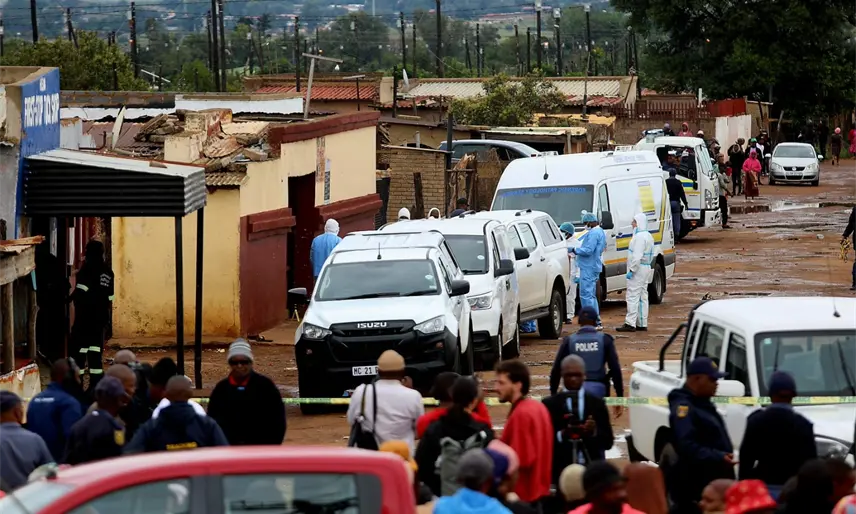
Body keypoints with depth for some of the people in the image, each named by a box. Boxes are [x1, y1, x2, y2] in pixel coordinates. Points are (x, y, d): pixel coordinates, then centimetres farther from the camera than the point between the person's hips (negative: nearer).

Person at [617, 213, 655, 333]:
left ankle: (630, 323, -14)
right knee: (642, 297, 12)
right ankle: (642, 324, 15)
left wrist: (631, 270, -23)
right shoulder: (648, 236, 16)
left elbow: (637, 256, -25)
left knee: (632, 296, -10)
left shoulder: (640, 237, -17)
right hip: (646, 269, 11)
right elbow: (651, 255, 22)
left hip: (638, 269, -11)